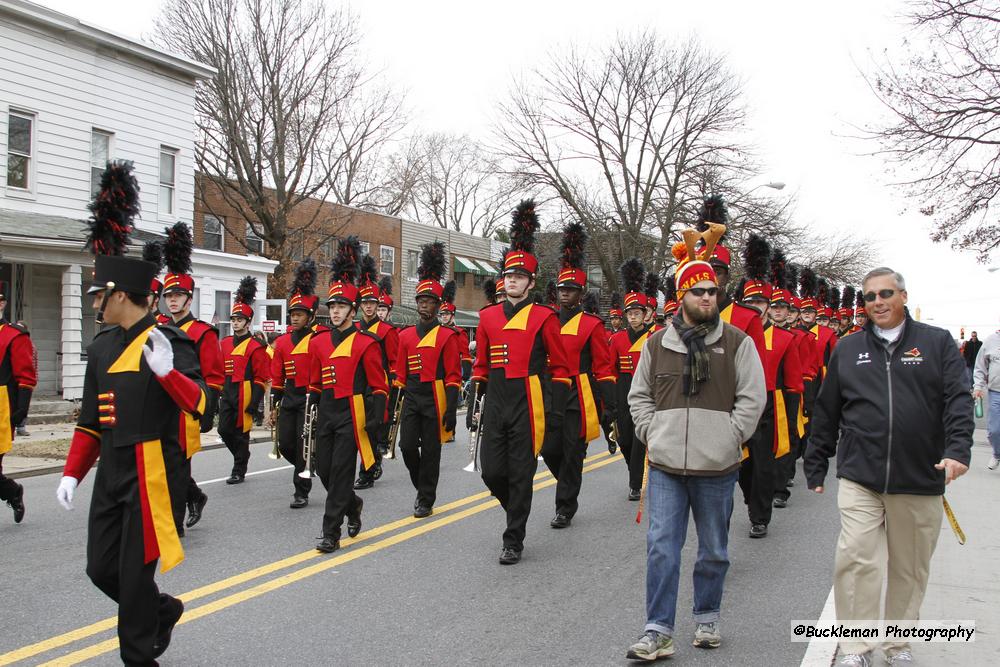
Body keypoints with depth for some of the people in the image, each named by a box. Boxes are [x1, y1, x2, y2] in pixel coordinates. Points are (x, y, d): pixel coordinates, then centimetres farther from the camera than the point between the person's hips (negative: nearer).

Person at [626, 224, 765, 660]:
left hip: (716, 467, -1)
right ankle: (659, 631, 5)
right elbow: (639, 396, 13)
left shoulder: (737, 343, 1)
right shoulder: (657, 344, 6)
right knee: (661, 547, -2)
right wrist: (651, 434, 1)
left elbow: (752, 398, -1)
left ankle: (707, 618, 30)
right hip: (665, 465, 1)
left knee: (714, 550, 12)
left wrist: (729, 439, -8)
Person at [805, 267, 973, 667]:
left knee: (910, 569, 12)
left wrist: (957, 449, -19)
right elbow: (826, 413, 12)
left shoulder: (937, 343, 4)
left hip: (920, 482, 0)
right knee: (856, 561, -8)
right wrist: (816, 467, 11)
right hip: (859, 479, 0)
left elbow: (958, 400, -4)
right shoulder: (847, 349, 9)